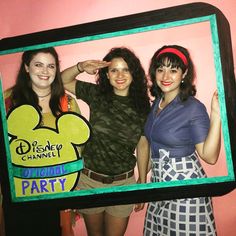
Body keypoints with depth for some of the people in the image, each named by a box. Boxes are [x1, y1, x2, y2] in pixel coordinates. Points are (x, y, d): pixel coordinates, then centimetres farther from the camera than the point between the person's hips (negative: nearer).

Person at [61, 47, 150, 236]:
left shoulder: (142, 106, -3)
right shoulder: (96, 95, -5)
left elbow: (142, 145, 3)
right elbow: (63, 81, 0)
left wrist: (142, 183, 6)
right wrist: (81, 67, -20)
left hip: (124, 183, 0)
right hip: (89, 179, 0)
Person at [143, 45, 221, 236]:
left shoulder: (194, 108, -15)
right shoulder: (157, 103, 4)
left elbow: (209, 156, -19)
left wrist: (216, 116, -27)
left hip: (185, 183, -6)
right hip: (159, 181, 7)